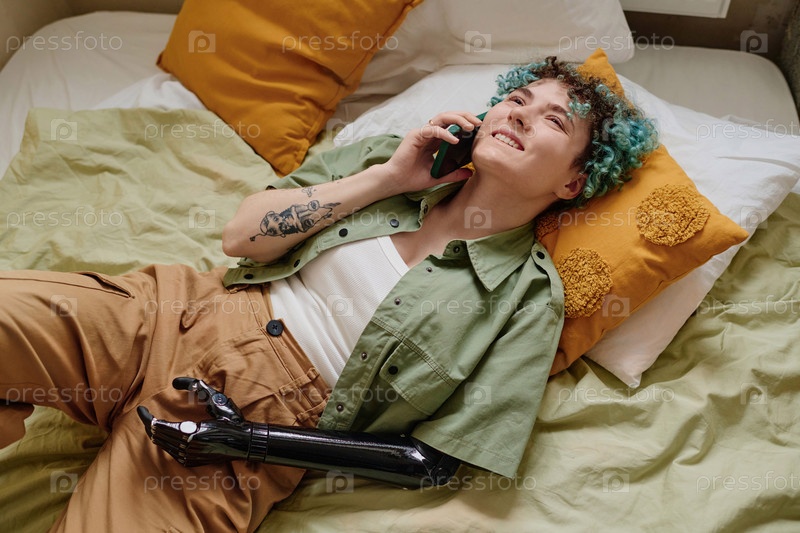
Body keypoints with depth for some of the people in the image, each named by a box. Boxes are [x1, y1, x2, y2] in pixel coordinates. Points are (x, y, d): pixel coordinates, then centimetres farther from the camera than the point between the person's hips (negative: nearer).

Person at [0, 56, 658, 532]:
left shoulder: (529, 299, -1)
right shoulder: (393, 155, 9)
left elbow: (435, 460, -5)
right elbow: (242, 234, 5)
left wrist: (256, 439, -12)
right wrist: (385, 180, -4)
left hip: (264, 416, -3)